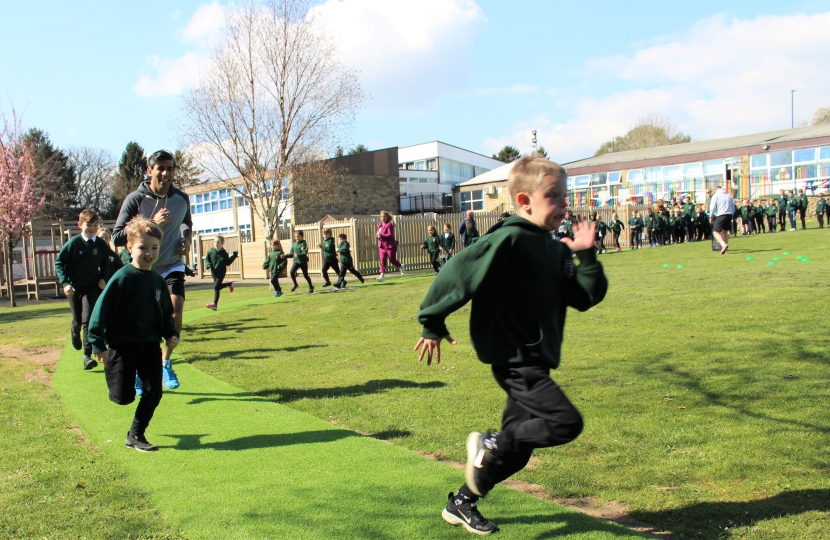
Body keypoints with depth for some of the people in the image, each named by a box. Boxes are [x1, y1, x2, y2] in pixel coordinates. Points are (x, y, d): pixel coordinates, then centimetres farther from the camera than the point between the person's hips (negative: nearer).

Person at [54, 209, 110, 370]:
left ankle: (87, 356, -10)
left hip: (92, 287, 0)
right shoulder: (74, 242, -13)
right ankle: (75, 332, 48)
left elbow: (105, 262, 13)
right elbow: (58, 262, -7)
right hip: (74, 288, 0)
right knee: (78, 321, 10)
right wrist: (65, 283, -16)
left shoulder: (101, 244, -5)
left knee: (88, 320, -11)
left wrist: (103, 278, 0)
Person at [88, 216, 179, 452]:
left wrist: (171, 334, -1)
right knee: (123, 397, -1)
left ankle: (136, 435, 19)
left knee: (153, 393, 1)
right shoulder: (122, 278, -13)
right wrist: (98, 345, -16)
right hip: (122, 346, -5)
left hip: (150, 346, 5)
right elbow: (101, 310, -13)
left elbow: (166, 313, 16)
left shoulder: (158, 281, 5)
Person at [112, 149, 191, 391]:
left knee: (175, 315, -16)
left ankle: (165, 363, 8)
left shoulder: (182, 199, -2)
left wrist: (187, 238, 0)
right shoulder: (135, 199, -14)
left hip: (172, 267, 2)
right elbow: (117, 237, -19)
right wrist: (150, 223, -28)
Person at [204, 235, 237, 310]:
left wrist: (233, 256, -10)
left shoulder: (224, 253, -6)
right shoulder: (210, 252, -2)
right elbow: (207, 259, 7)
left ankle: (215, 304, -7)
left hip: (221, 273, -4)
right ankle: (229, 284, 44)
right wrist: (207, 265, -13)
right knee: (218, 286, 16)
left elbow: (228, 263, 0)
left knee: (216, 287, -12)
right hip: (214, 273, 4)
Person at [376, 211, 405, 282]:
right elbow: (376, 234, 12)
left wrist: (381, 235, -26)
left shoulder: (389, 225, -13)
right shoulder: (379, 225, 10)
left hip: (390, 245, -6)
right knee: (382, 260, -4)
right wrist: (378, 236, -11)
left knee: (392, 260, 5)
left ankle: (401, 266, 35)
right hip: (382, 246, 6)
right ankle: (382, 276, -8)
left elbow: (390, 235, -21)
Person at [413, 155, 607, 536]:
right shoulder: (508, 240, -17)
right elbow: (458, 273, -18)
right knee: (566, 423, -18)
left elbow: (588, 297, 9)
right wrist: (432, 324, -13)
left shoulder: (555, 250, 9)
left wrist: (586, 254, -4)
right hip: (512, 359, -9)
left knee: (518, 448, 15)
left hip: (535, 360, 9)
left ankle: (461, 504, 32)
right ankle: (489, 445, 2)